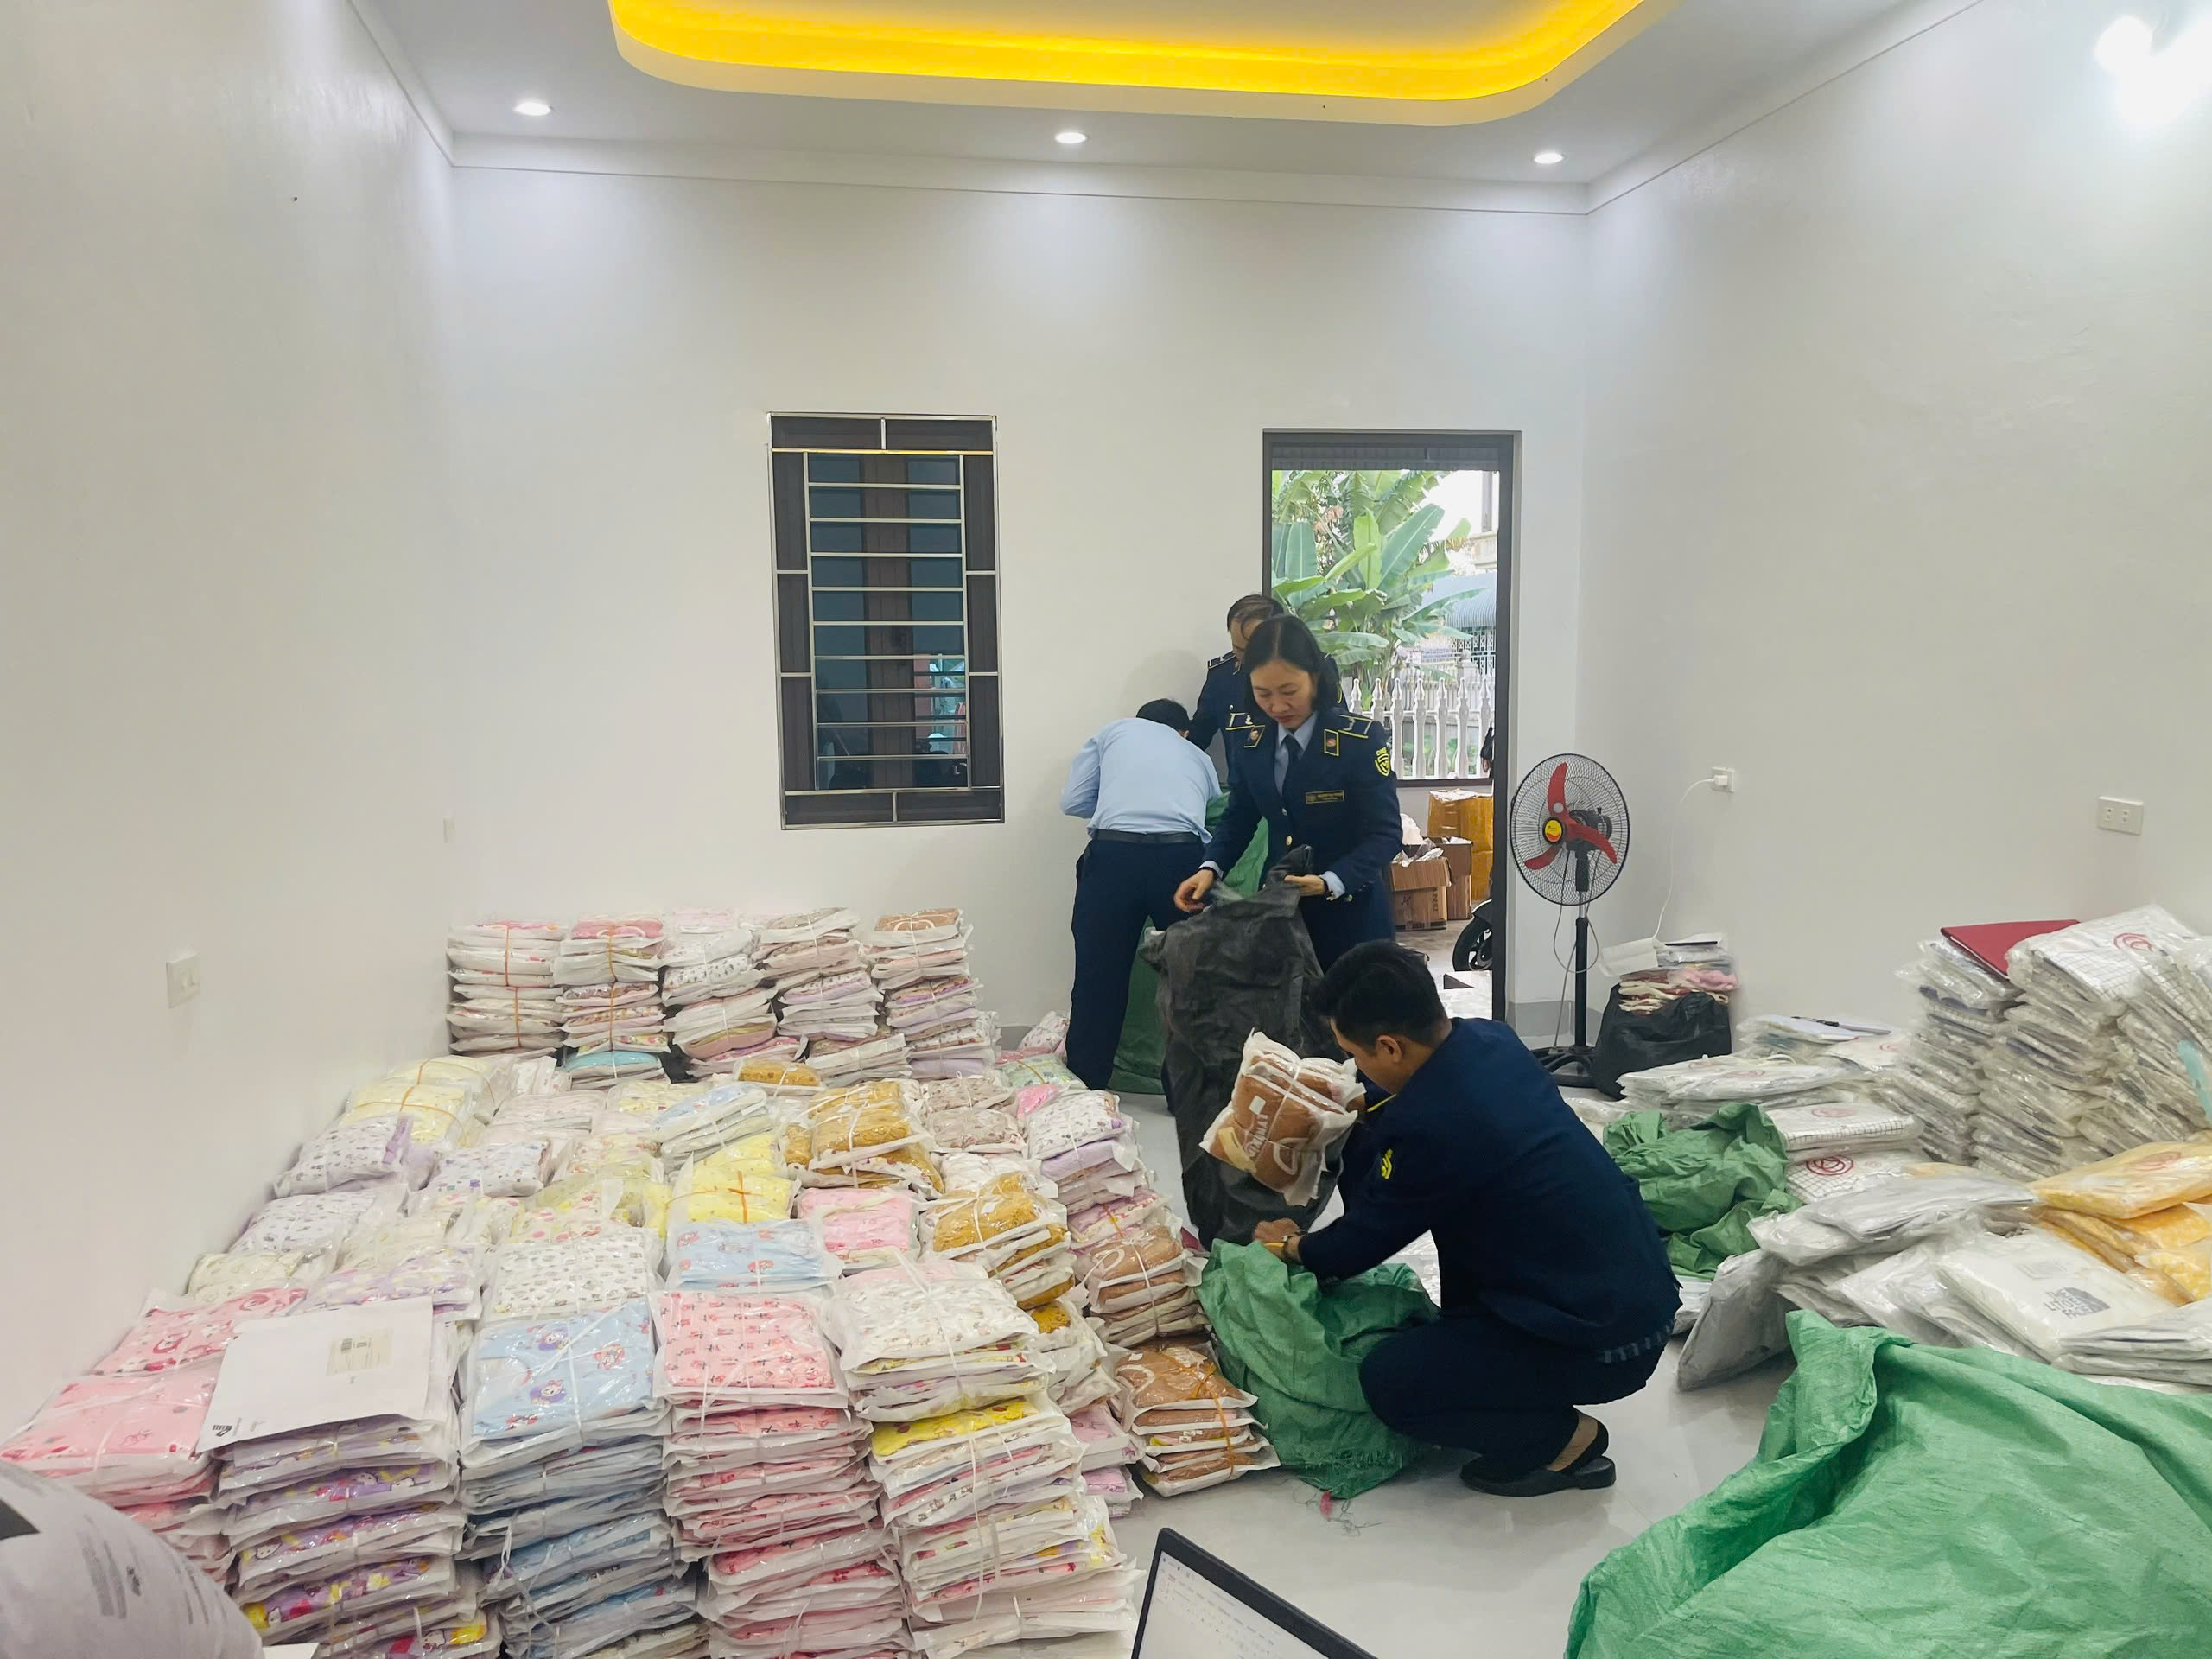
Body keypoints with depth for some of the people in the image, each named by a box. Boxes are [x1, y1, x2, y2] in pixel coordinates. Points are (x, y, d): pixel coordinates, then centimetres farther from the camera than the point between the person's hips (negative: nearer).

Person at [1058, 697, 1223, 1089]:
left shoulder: (1116, 730, 24)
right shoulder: (1199, 758, 30)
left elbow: (1073, 801, 17)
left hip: (1113, 855, -1)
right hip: (1180, 856, 1)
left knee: (1099, 980, 8)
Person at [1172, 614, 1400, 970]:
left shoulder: (1359, 738, -17)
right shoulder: (1248, 735, -4)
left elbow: (1384, 834, -15)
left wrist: (1330, 883, -30)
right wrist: (1210, 868, -11)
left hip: (1350, 912, -4)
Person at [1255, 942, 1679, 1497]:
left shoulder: (1428, 1128, -27)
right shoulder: (1488, 1040, -4)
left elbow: (1366, 1240, -7)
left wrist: (1293, 1247, 12)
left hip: (1609, 1340, -9)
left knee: (1386, 1380, -4)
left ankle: (1566, 1441, 7)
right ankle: (1466, 1345, 26)